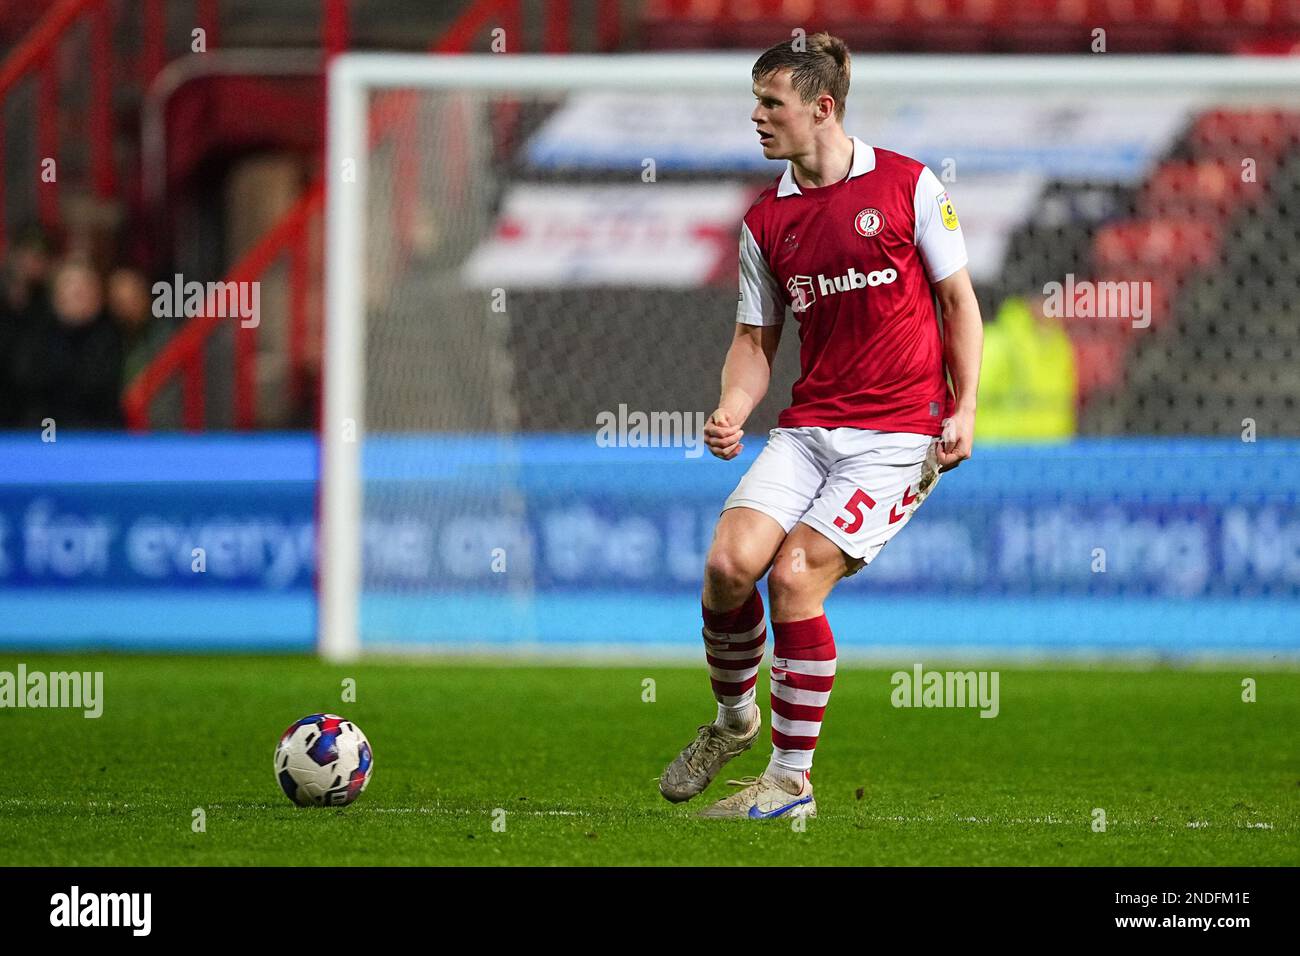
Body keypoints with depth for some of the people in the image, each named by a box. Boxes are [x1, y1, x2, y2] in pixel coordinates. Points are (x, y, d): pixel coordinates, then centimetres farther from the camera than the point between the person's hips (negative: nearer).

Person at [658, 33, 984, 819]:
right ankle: (734, 716, 13)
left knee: (795, 574, -16)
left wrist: (964, 410, -6)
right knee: (730, 561, -16)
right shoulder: (766, 221, 8)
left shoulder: (907, 186, -3)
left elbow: (958, 301, 2)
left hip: (899, 435, -4)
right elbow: (757, 339, 13)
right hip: (809, 426, 4)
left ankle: (792, 779, -3)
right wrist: (733, 411, -6)